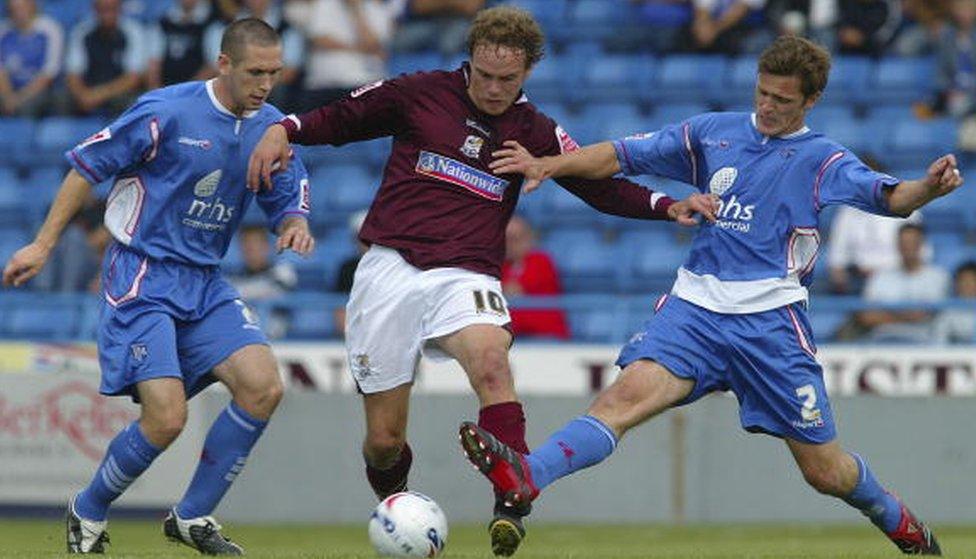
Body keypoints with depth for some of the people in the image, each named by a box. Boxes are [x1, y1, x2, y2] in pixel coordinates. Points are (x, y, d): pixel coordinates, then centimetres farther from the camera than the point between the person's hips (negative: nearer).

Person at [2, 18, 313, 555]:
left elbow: (287, 200, 13)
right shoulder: (167, 111, -14)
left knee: (263, 387, -13)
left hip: (203, 284, 6)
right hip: (141, 281, -6)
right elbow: (89, 164, -6)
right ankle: (87, 513, 10)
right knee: (166, 417, -17)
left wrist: (294, 224, -13)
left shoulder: (271, 128, 3)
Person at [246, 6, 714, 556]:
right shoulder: (420, 94, 5)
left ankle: (510, 502, -42)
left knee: (490, 355, -36)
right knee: (384, 441, -1)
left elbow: (600, 186, 12)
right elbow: (342, 119, 14)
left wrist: (666, 206, -3)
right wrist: (285, 130, -4)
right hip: (391, 266, 0)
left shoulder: (534, 131, 9)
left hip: (465, 277, 0)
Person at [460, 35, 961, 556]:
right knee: (632, 390, -26)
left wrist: (927, 188, -34)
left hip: (769, 318, -2)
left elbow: (886, 196, -12)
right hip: (695, 305, 2)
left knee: (826, 471, 4)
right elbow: (625, 156, 13)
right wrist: (549, 165, -2)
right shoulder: (713, 132, 12)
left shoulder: (821, 159, 4)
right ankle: (526, 478, -46)